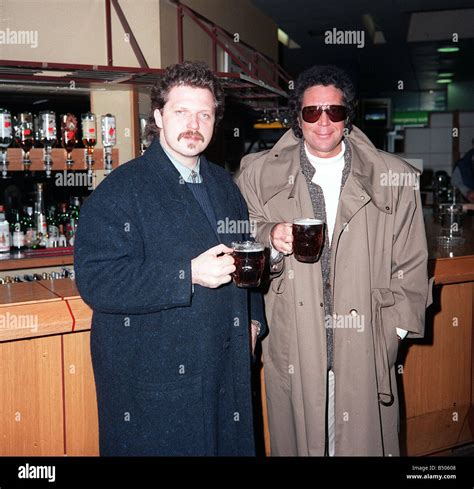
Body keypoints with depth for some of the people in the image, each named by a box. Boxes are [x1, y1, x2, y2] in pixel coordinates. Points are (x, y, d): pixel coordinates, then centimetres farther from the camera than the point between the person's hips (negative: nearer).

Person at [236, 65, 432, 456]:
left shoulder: (394, 177, 1)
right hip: (292, 346, 1)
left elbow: (410, 265, 8)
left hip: (364, 346, 0)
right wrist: (271, 237, -11)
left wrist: (394, 328, 5)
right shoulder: (259, 173, 3)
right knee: (297, 437, 10)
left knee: (363, 437, 8)